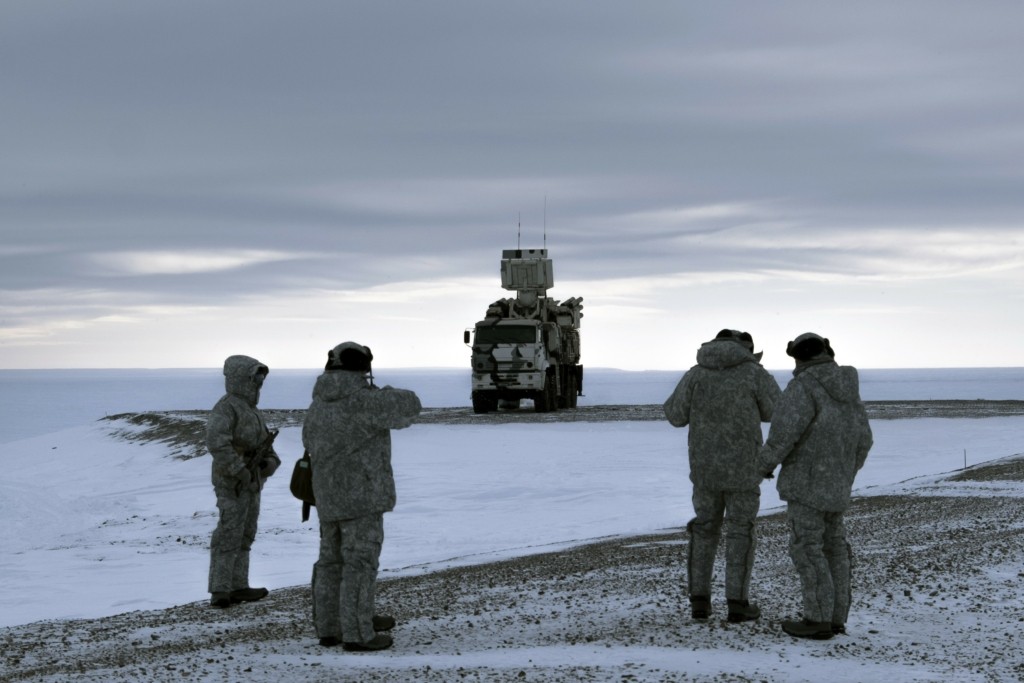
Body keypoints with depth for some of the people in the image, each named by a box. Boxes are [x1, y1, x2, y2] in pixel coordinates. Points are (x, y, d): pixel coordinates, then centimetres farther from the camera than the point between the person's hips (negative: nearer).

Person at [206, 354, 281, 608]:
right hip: (233, 484, -9)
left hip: (250, 485, 10)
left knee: (244, 536, 11)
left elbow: (264, 443, 20)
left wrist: (270, 461, -1)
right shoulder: (225, 408, -14)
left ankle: (238, 587, 16)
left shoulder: (250, 410, 16)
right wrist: (240, 471, -27)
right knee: (228, 537, -11)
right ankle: (219, 592, -11)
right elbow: (216, 442, -29)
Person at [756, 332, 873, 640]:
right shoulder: (847, 391, 10)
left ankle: (818, 620, -6)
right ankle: (835, 618, 12)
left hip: (808, 479, -8)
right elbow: (862, 439, 14)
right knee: (832, 547, 11)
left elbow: (784, 432, -22)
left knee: (807, 549, -4)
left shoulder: (803, 387, -14)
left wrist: (765, 463, -6)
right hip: (835, 483, 8)